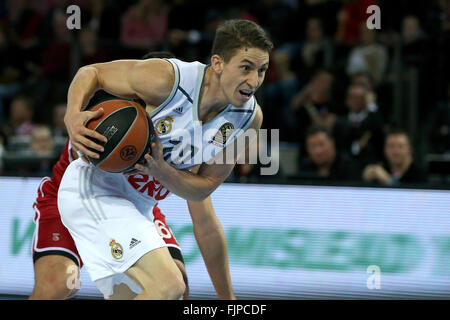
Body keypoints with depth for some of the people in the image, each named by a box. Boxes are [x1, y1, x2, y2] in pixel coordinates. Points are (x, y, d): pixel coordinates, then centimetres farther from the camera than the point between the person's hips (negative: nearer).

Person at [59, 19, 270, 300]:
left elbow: (202, 189, -3)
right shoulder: (167, 78, -23)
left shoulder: (250, 117, -7)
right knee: (168, 285, -24)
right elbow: (92, 72, -8)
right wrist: (73, 117, -28)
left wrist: (160, 169, -24)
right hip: (96, 185, -8)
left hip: (139, 206, 8)